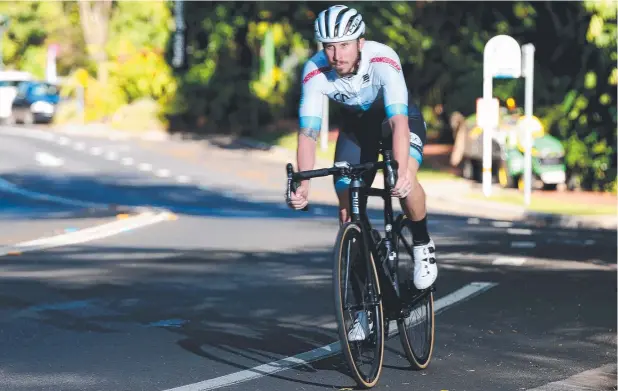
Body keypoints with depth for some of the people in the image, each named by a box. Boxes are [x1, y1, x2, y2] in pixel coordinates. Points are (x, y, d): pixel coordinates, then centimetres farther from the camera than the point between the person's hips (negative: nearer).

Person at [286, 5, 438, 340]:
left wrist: (400, 172, -60)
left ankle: (422, 243, -3)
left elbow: (399, 122, -44)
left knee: (405, 181, -33)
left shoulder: (383, 61, -36)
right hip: (356, 123, 3)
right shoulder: (315, 72, -28)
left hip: (398, 118, -3)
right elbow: (308, 133, -31)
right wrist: (302, 185, -45)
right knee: (347, 208, -7)